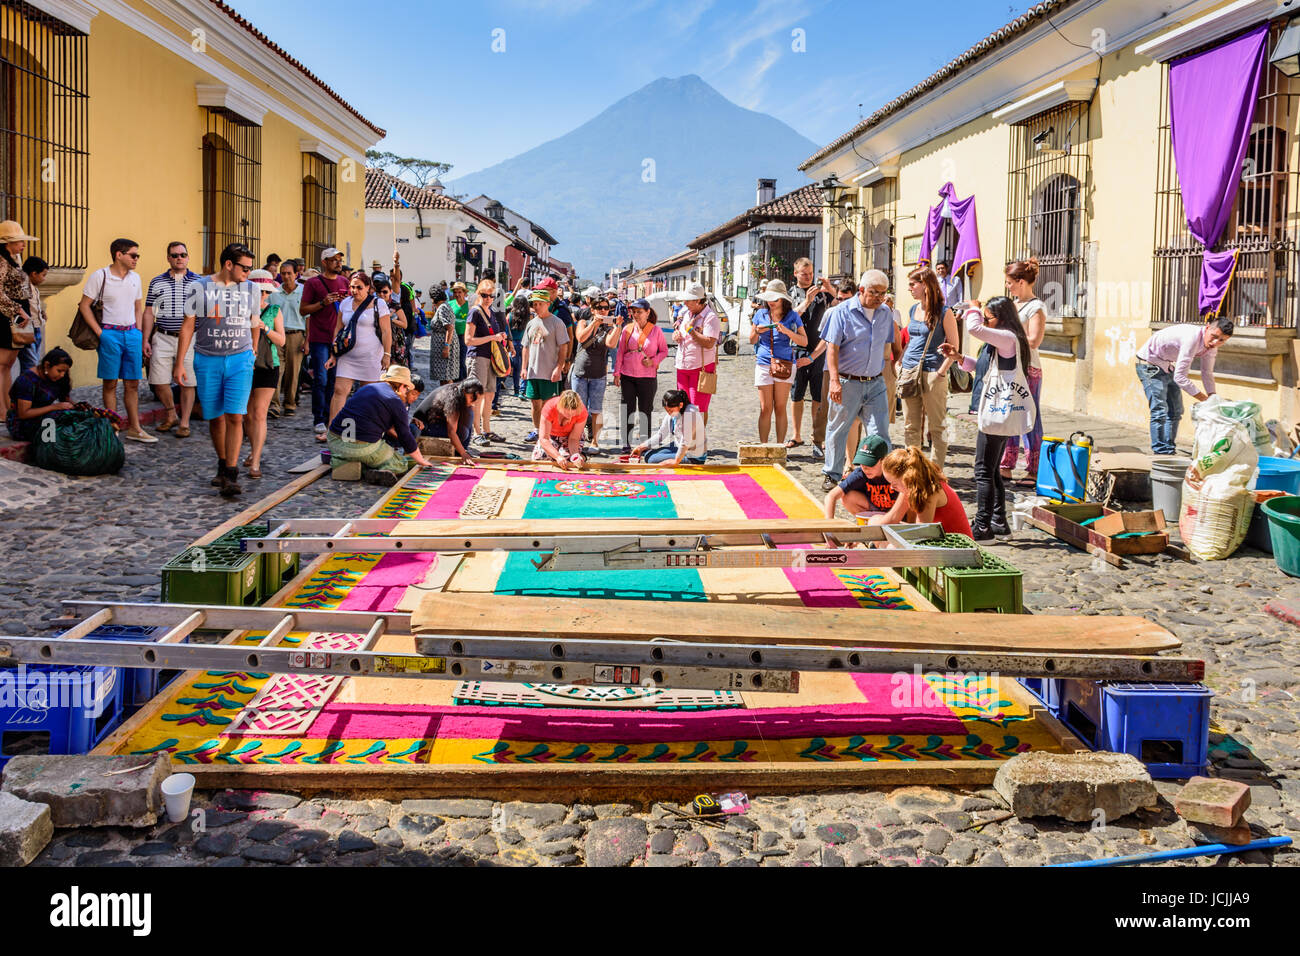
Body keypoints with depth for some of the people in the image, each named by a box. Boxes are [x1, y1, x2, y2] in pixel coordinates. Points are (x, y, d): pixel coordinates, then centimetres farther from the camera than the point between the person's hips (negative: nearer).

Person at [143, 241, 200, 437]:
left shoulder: (199, 282, 4)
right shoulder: (157, 282, 8)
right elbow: (149, 313, 9)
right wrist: (146, 340, 3)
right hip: (163, 338, 1)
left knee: (187, 382, 0)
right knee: (159, 382, 0)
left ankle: (184, 423, 10)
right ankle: (171, 416, 20)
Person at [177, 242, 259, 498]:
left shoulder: (251, 290, 6)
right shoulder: (200, 288, -1)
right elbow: (188, 326, 1)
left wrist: (253, 351, 28)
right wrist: (179, 363, -2)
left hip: (240, 360, 0)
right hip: (207, 361, 0)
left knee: (235, 416, -11)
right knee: (216, 418, 7)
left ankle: (231, 475, -11)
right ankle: (222, 465, 27)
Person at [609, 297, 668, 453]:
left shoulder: (655, 330, -2)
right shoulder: (627, 329, 4)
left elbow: (664, 351, 6)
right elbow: (620, 352, 8)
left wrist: (654, 361, -12)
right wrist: (616, 373, 5)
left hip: (648, 377, -2)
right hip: (627, 376, 2)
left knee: (645, 411, 5)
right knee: (627, 410, 3)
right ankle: (626, 444, 11)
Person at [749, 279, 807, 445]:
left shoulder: (792, 316, 3)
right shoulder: (761, 314, 9)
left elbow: (804, 342, -1)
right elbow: (752, 341, 16)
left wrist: (787, 331, -14)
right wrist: (757, 332, -5)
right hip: (763, 363, 1)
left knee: (780, 408, 0)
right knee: (765, 409, -2)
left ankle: (780, 445, 5)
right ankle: (763, 445, 2)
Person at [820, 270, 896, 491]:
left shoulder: (886, 313, 9)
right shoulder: (842, 311, -6)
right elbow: (832, 348, -10)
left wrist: (879, 372, 12)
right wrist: (834, 381, -18)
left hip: (876, 383, 3)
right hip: (847, 383, -3)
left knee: (880, 434, -2)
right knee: (838, 430, 8)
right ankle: (832, 475, 22)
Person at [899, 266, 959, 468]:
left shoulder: (944, 313, -7)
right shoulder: (912, 311, 13)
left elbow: (954, 346, -7)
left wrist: (941, 371, -14)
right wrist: (901, 363, 12)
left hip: (933, 374, -6)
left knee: (937, 426, 1)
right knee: (910, 426, 9)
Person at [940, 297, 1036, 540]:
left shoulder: (1008, 338, -14)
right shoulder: (1001, 342, 17)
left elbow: (974, 329, -26)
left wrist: (973, 308, -7)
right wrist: (959, 357, 12)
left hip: (998, 414, -11)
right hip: (1000, 412, 11)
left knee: (984, 471, -6)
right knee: (992, 470, 17)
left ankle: (982, 527, -3)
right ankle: (998, 521, 22)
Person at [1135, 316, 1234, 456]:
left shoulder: (1211, 345, -8)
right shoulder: (1192, 339, -35)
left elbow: (1207, 373, 7)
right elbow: (1180, 377, -35)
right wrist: (1205, 399, -31)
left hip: (1168, 366, 9)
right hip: (1150, 364, -9)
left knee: (1175, 410, 10)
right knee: (1160, 410, -17)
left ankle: (1169, 449, 18)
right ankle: (1160, 452, -14)